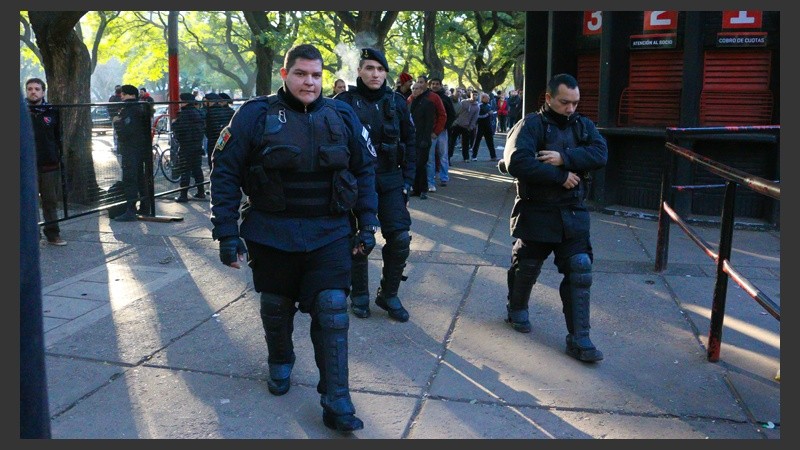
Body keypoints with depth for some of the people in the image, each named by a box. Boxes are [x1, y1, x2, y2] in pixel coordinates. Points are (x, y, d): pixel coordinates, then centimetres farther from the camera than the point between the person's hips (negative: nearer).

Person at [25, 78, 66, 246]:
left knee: (51, 200, 8)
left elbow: (58, 138, 12)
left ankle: (52, 233, 17)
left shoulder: (52, 112, 7)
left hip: (50, 164, 2)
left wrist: (59, 158, 7)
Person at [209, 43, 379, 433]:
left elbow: (364, 170, 10)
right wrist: (226, 233, -8)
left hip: (329, 235, 1)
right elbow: (225, 173, -5)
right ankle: (280, 363, 47)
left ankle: (336, 403, 4)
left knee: (332, 313, -6)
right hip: (272, 235, 0)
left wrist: (367, 224, 5)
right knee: (276, 307, 17)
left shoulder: (343, 117, 2)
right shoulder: (256, 115, -6)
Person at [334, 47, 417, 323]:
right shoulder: (345, 102, -4)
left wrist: (407, 180, 5)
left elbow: (409, 143, 10)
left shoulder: (397, 102, 4)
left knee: (400, 239, -4)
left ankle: (389, 295, 15)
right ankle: (359, 295, 24)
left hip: (390, 181, 2)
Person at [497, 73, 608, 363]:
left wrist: (564, 158, -25)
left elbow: (600, 154, -11)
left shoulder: (583, 126, 6)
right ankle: (517, 310, 43)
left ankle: (578, 339, 5)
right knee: (526, 268, 14)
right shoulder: (531, 125, -10)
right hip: (536, 214, -3)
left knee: (580, 273, -2)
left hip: (573, 215, 4)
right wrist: (561, 176, -22)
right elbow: (516, 162, -27)